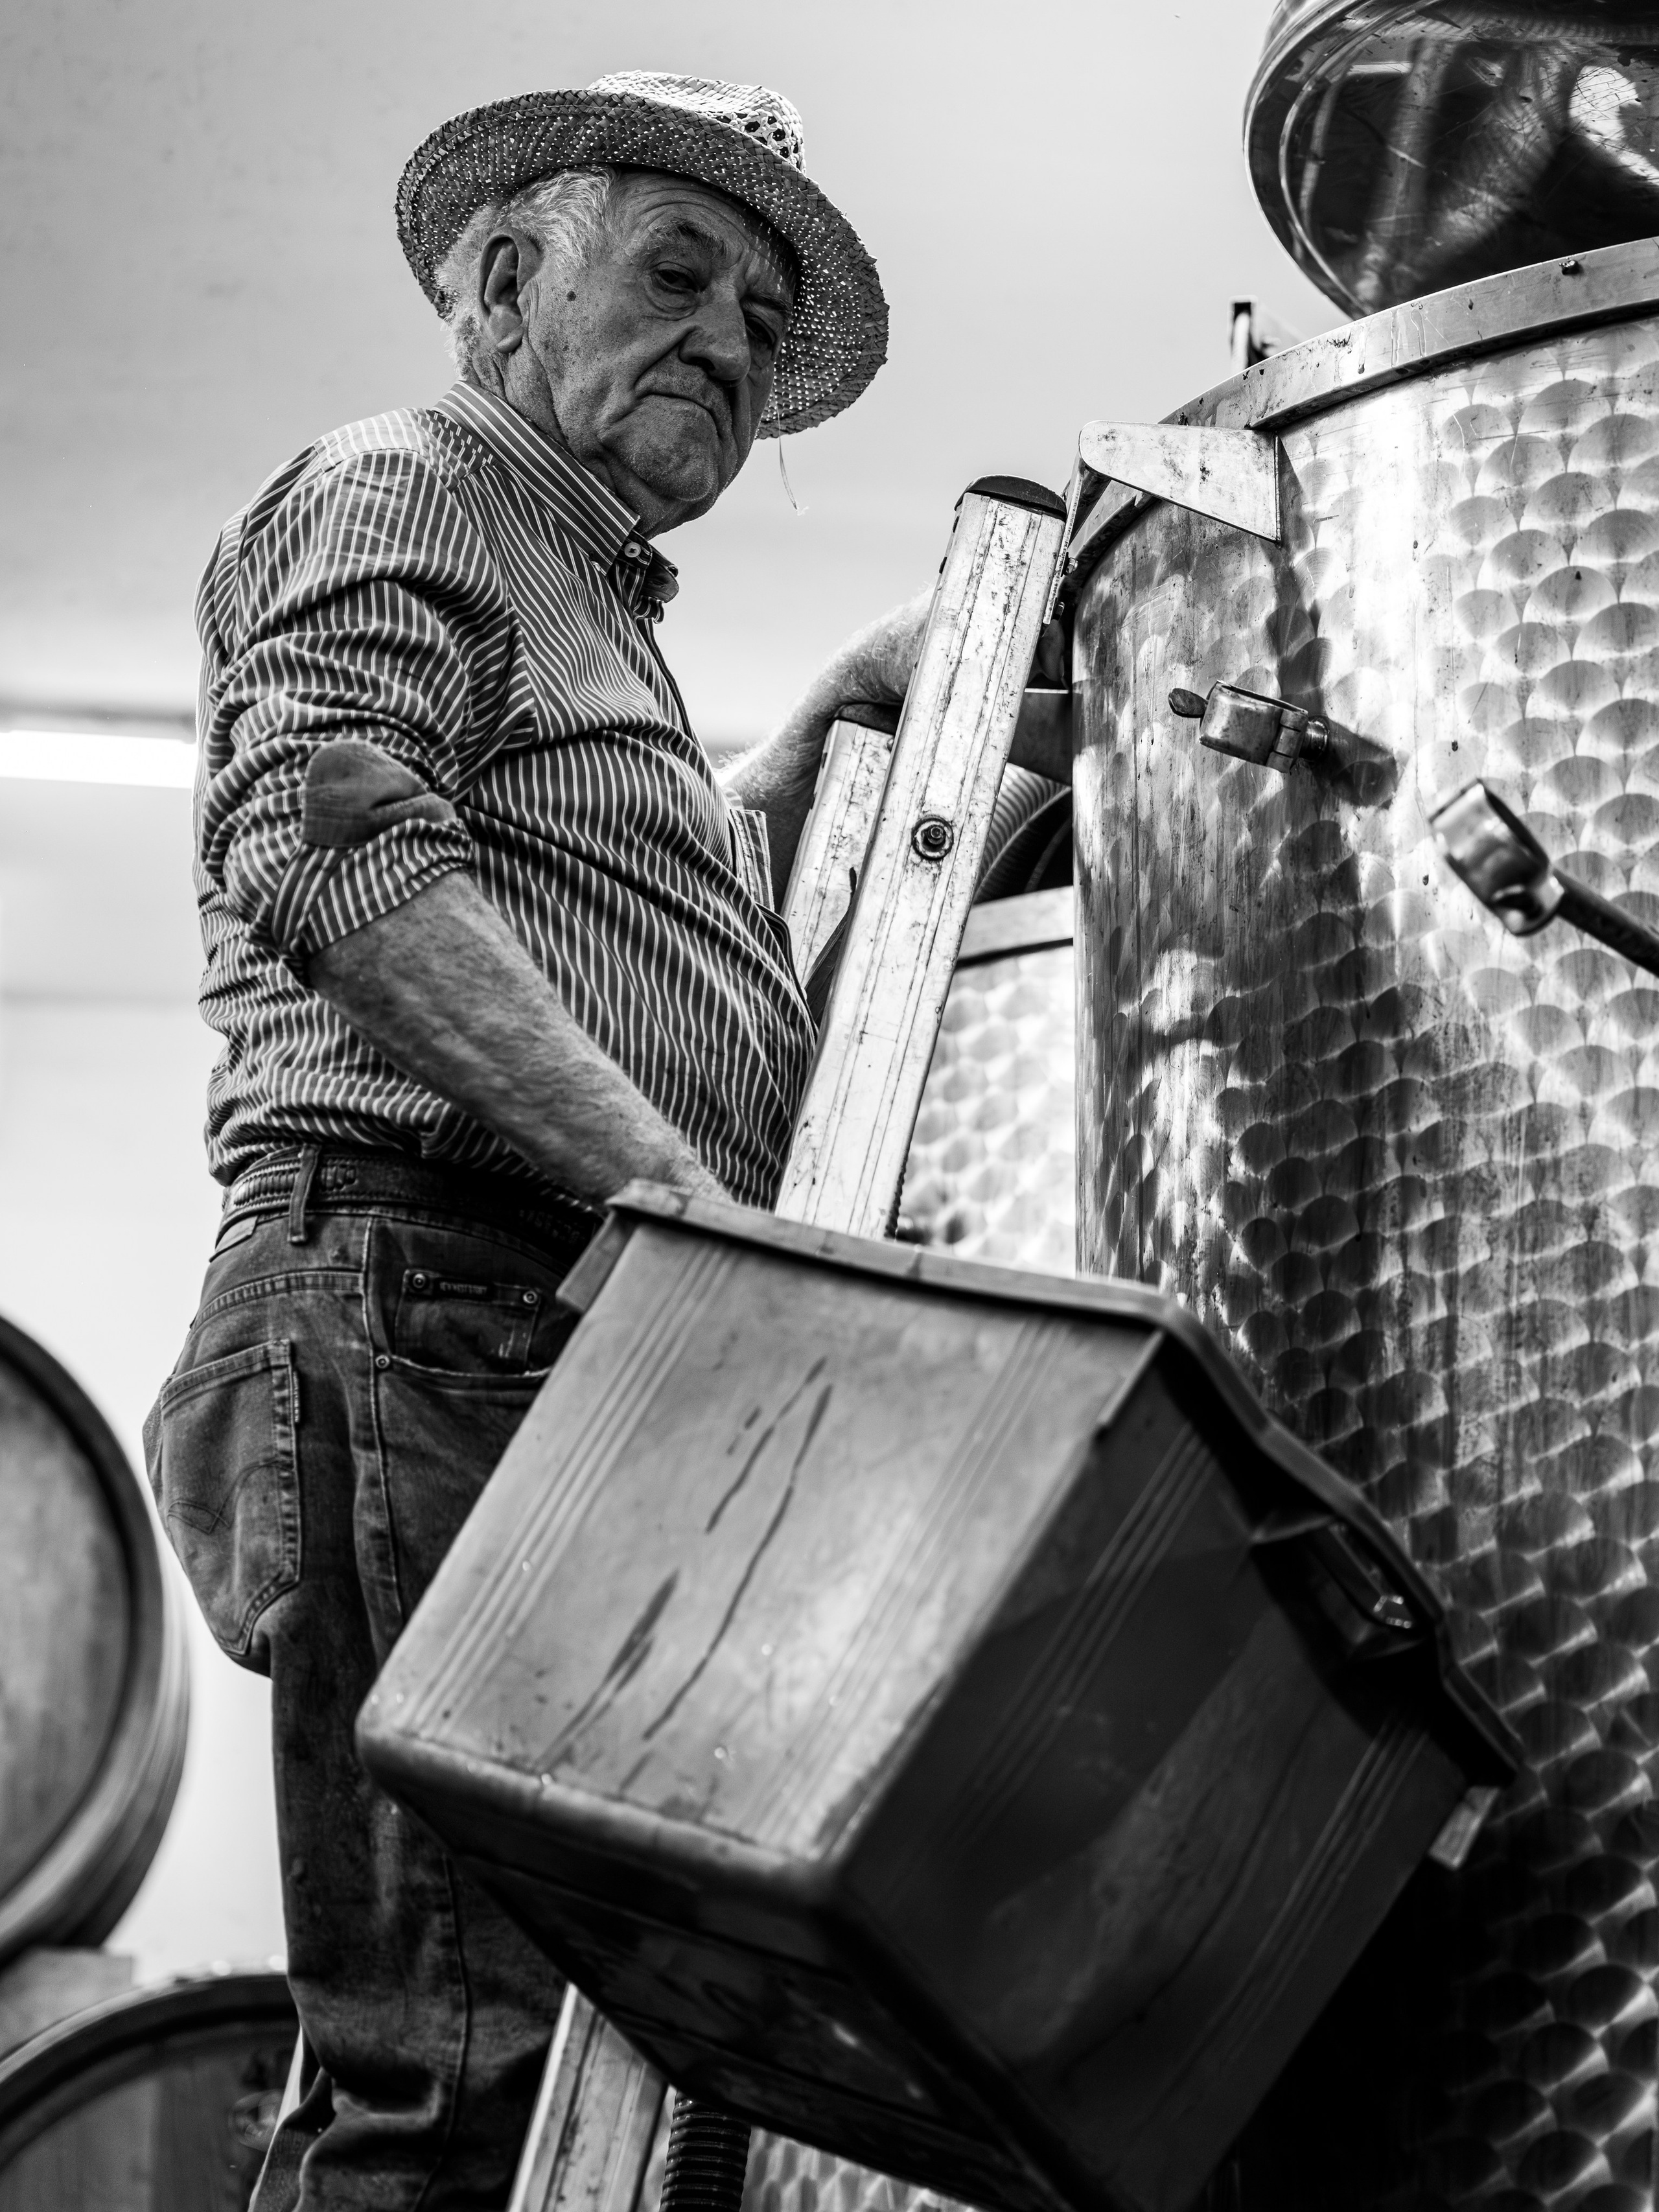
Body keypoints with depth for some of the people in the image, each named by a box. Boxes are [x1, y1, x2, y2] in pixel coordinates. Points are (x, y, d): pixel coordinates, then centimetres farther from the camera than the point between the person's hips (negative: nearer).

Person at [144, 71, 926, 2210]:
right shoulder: (399, 492, 6)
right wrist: (677, 1186, -22)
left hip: (606, 1360, 10)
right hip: (436, 1298, -9)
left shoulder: (583, 600, 35)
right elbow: (327, 847, -14)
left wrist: (832, 708, 40)